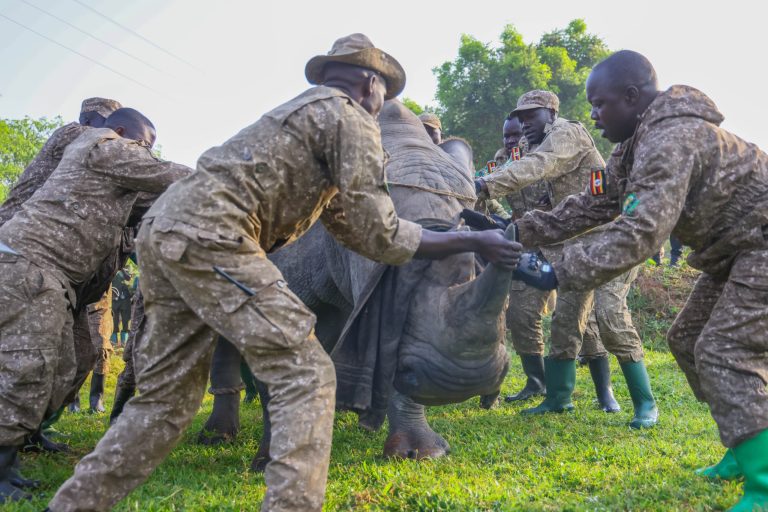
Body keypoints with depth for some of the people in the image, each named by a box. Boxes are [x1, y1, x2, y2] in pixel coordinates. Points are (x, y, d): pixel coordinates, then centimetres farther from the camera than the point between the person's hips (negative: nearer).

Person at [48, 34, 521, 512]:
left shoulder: (306, 110, 31)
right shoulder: (351, 118, 2)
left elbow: (346, 223, 32)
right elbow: (378, 235, -3)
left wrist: (445, 239, 38)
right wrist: (471, 241, 8)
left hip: (163, 227, 10)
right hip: (207, 235, -10)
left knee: (168, 394, 16)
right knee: (306, 373, -6)